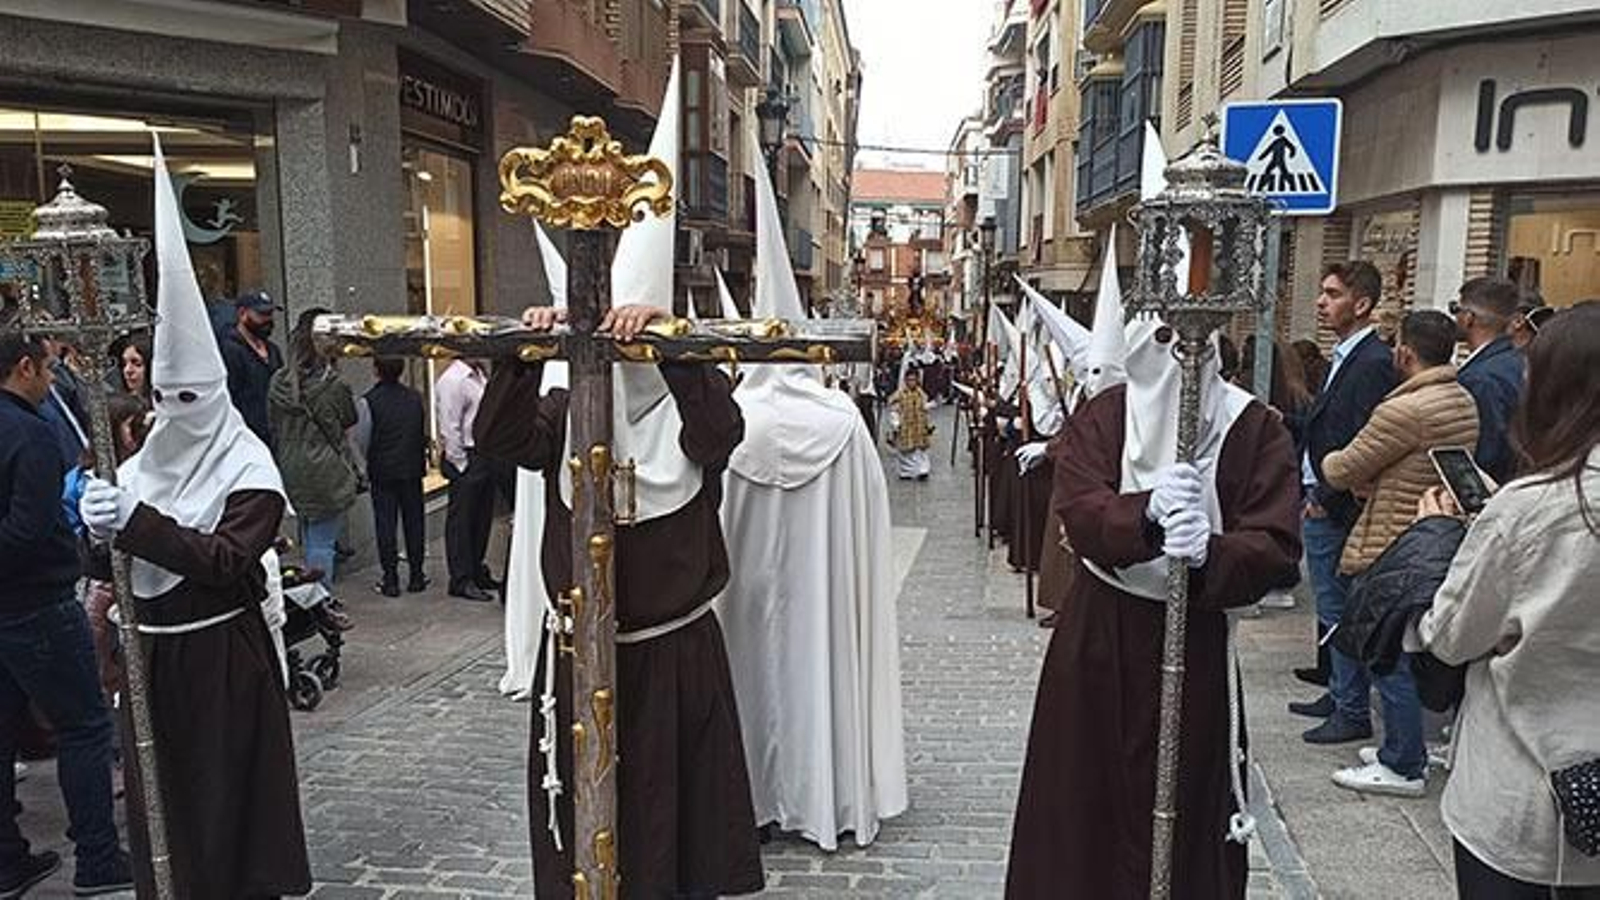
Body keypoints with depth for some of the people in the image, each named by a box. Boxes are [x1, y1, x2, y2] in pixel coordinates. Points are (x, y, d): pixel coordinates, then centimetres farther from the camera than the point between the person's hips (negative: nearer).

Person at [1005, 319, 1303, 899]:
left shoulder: (1255, 429, -4)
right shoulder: (1103, 415, -3)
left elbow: (1276, 547, -12)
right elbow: (1078, 512, -17)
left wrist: (1210, 551, -33)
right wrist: (1147, 511, -36)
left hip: (1197, 639, 0)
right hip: (1098, 636, 1)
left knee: (1188, 803, 8)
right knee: (1086, 794, 10)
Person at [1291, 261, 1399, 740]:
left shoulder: (1374, 363, -17)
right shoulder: (1346, 356, 13)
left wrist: (1326, 498, -16)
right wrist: (1314, 492, 10)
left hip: (1336, 509, -10)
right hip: (1321, 504, 10)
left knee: (1338, 609, -1)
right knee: (1331, 606, 18)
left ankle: (1352, 713, 10)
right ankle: (1339, 694, 31)